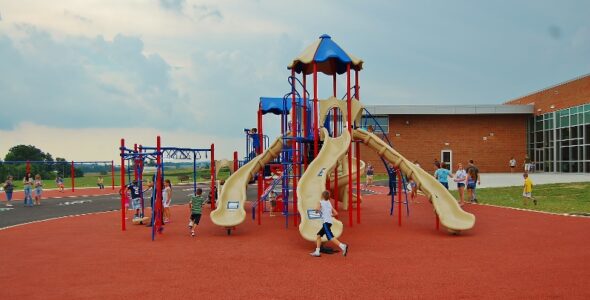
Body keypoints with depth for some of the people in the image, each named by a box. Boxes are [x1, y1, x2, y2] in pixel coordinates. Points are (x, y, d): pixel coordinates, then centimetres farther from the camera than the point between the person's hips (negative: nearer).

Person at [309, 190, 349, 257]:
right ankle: (317, 252, 15)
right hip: (329, 222, 8)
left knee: (330, 237, -19)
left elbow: (317, 209, -12)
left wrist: (316, 209, 10)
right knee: (318, 235, 15)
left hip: (326, 222, -8)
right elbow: (336, 213, 16)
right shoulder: (329, 203, 20)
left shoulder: (321, 202, 3)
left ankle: (343, 246, -33)